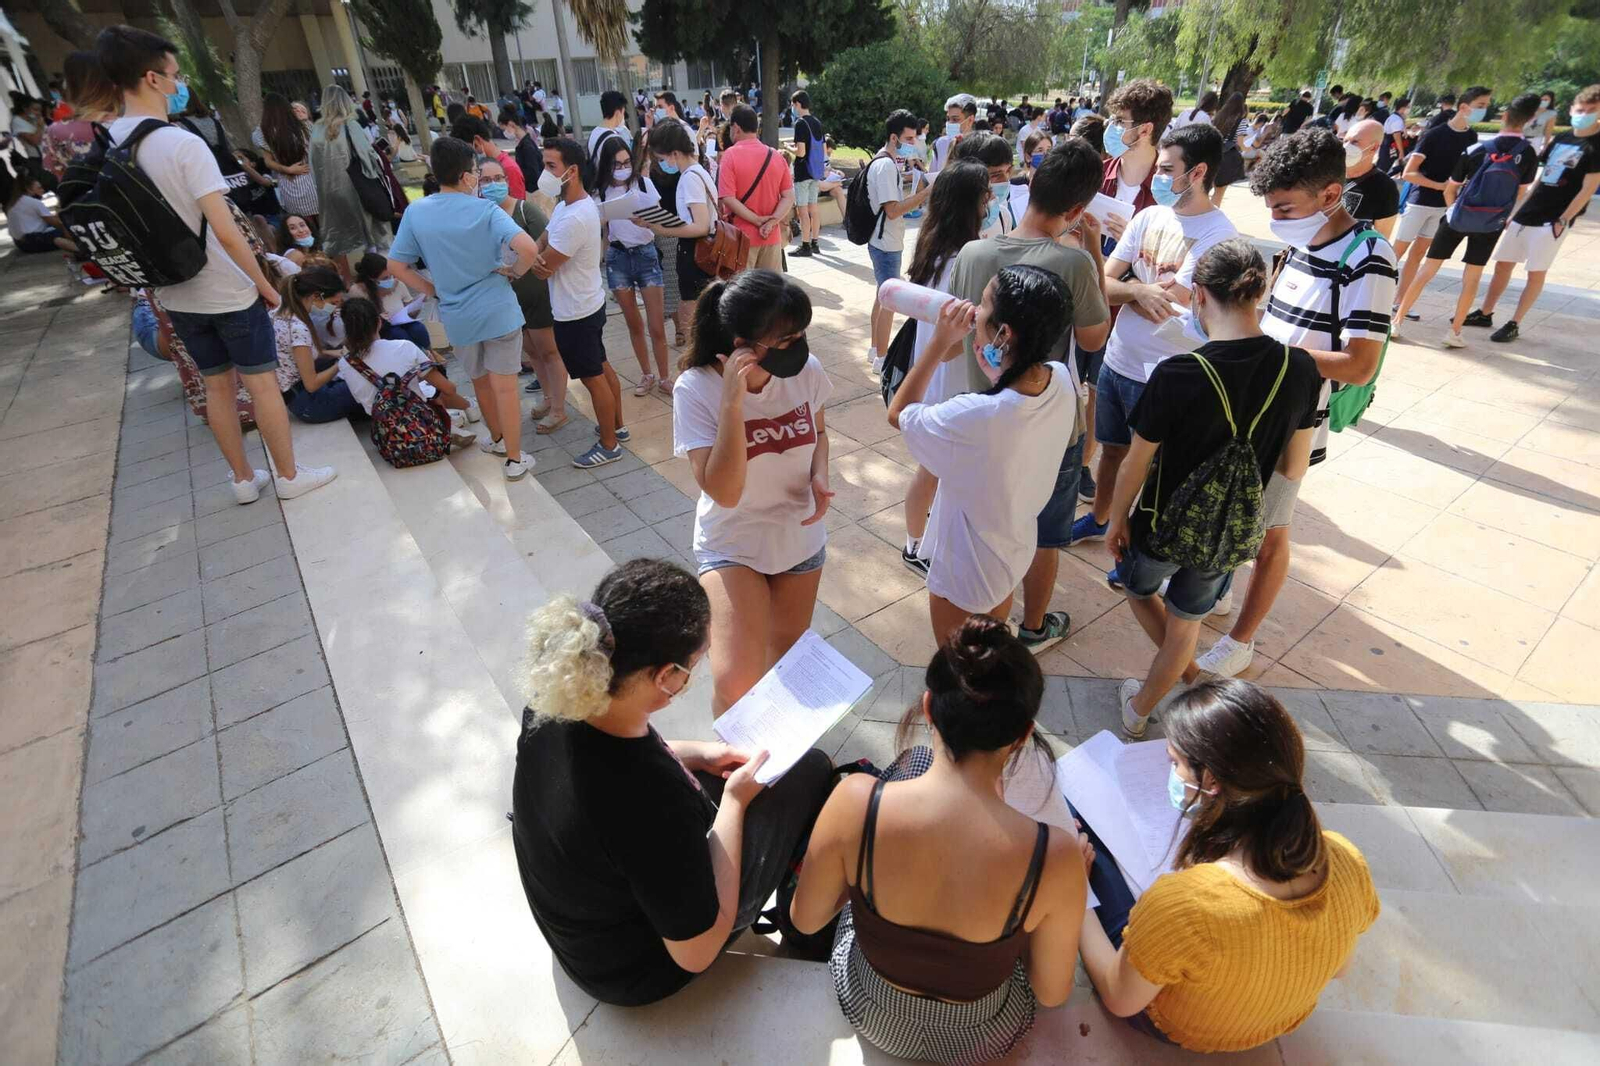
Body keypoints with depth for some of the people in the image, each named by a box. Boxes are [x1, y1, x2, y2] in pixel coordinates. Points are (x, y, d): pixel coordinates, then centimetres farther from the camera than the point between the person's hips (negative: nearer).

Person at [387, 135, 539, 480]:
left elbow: (396, 266, 2)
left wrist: (435, 291, 10)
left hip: (457, 317, 4)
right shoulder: (486, 211, -10)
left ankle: (498, 438, 41)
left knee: (480, 383, 23)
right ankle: (514, 459, 8)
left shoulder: (415, 212, 1)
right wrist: (514, 271, -6)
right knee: (505, 388, 2)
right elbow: (528, 249, -24)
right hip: (498, 311, -3)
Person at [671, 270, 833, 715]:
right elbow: (725, 492, -29)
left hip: (800, 537, 4)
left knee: (787, 648, 22)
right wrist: (732, 402, -36)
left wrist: (819, 477, -13)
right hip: (733, 545, -3)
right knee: (735, 683, -16)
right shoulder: (696, 389, -23)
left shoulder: (805, 369, -14)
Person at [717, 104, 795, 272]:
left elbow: (728, 199, -16)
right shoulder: (776, 156, 6)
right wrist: (771, 222, -9)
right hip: (771, 237, 4)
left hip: (741, 237, -4)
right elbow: (789, 197, 2)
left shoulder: (731, 155, -7)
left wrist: (759, 221, -13)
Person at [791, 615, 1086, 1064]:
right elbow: (1052, 993, -12)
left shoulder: (855, 802, -33)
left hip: (868, 1013, 0)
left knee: (915, 761, 10)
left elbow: (804, 920, -13)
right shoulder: (1055, 856, -33)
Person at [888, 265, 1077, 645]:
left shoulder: (977, 417, -40)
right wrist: (977, 348, -7)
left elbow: (898, 413, -20)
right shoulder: (1061, 380, -18)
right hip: (1017, 544, 7)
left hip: (966, 569, -7)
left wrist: (939, 344, -18)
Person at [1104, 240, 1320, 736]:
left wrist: (1117, 520, 0)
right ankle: (1139, 711, 41)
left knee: (1139, 587, 30)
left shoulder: (1177, 375, -27)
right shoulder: (1299, 369, -12)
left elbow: (1136, 466, -16)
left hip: (1164, 526, -4)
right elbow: (1294, 469, -1)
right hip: (1229, 534, 5)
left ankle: (1187, 670, 41)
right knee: (1185, 624, 24)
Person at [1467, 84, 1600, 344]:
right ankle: (1485, 313, 20)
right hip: (1526, 214, 6)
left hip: (1552, 221, -6)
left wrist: (1563, 220, -17)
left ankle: (1514, 325, 2)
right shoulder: (1560, 139, 13)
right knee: (1503, 264, 9)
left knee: (1536, 272, -2)